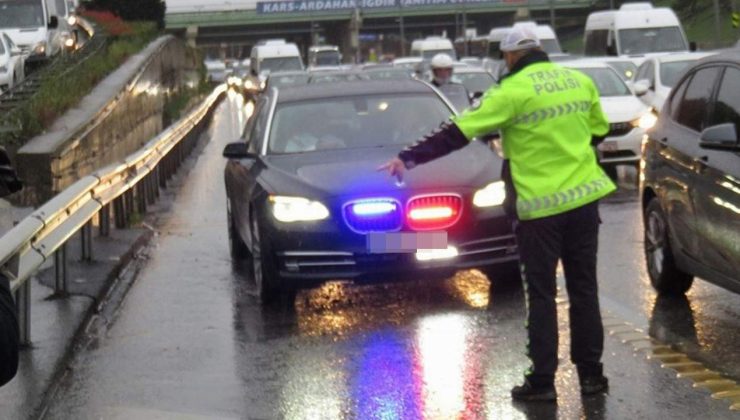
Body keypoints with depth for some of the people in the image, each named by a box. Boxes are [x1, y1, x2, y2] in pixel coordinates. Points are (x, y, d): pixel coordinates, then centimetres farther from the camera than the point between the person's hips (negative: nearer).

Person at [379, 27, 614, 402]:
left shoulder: (514, 91, -11)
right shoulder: (581, 81, 6)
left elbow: (458, 133, -13)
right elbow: (599, 131, 19)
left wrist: (409, 158, -9)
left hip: (540, 205, -5)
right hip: (584, 198, 5)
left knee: (541, 294, 4)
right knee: (584, 289, 12)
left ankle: (542, 380, 5)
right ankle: (591, 373, 15)